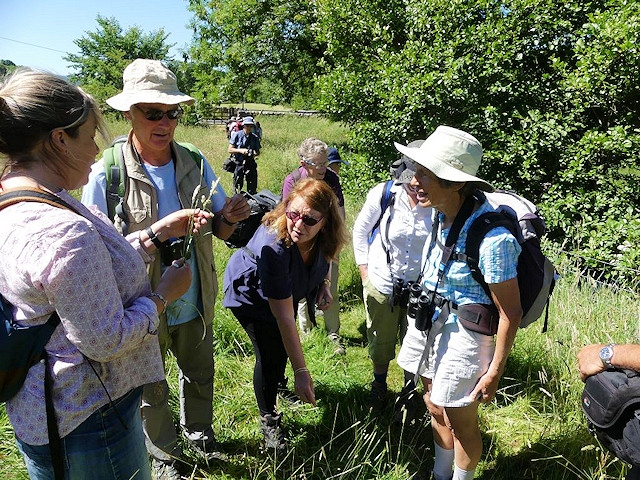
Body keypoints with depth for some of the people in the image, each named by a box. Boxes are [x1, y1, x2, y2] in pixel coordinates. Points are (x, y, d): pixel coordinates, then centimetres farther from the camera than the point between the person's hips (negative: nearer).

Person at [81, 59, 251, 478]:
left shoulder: (196, 164, -5)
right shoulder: (106, 174, -17)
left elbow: (218, 229, 2)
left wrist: (229, 218, -21)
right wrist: (158, 234, -31)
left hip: (195, 302, 4)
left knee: (200, 376, 24)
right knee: (152, 390, 20)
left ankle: (198, 433, 53)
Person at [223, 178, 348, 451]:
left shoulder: (323, 236, -26)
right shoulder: (274, 246, -44)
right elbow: (284, 317, -40)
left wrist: (324, 283, -15)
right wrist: (300, 371, -37)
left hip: (288, 288, 6)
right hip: (250, 294, -6)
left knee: (284, 344, 18)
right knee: (270, 354, -9)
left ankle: (277, 383, 51)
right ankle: (268, 419, 17)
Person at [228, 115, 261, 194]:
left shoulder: (255, 137, 5)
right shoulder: (237, 135, -2)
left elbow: (258, 151, 12)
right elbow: (229, 150, -2)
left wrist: (255, 153, -12)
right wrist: (241, 150, -18)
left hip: (250, 164, 2)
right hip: (239, 163, -2)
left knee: (252, 188, 3)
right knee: (237, 186, 3)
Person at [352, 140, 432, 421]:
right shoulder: (383, 194, -17)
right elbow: (360, 231, -2)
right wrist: (365, 273, -2)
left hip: (421, 288, 0)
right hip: (381, 284, 0)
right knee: (380, 342, 18)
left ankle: (409, 392, 41)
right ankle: (379, 385, 46)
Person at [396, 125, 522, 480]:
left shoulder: (492, 238, -29)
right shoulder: (441, 214, -6)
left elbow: (511, 312, -20)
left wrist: (495, 371, -14)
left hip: (462, 335, -7)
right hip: (428, 324, 8)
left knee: (460, 422, 15)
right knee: (436, 410, 25)